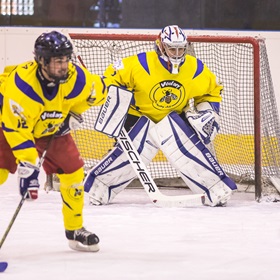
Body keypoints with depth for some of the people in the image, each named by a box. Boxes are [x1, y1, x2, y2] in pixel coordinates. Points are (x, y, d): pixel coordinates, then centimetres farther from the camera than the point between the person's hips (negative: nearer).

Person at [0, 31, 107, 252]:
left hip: (52, 128, 4)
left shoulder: (76, 78, -25)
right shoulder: (21, 83, -39)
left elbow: (97, 91, 0)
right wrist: (27, 167, -39)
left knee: (73, 171, -3)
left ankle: (75, 230, 12)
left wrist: (74, 114, -6)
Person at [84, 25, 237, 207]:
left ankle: (218, 191, -12)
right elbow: (113, 75, -12)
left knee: (190, 149, -19)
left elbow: (212, 90, 6)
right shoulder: (140, 65, -23)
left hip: (175, 117, 2)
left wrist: (209, 114, -5)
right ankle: (99, 187, -2)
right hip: (141, 116, -2)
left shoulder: (196, 70, -12)